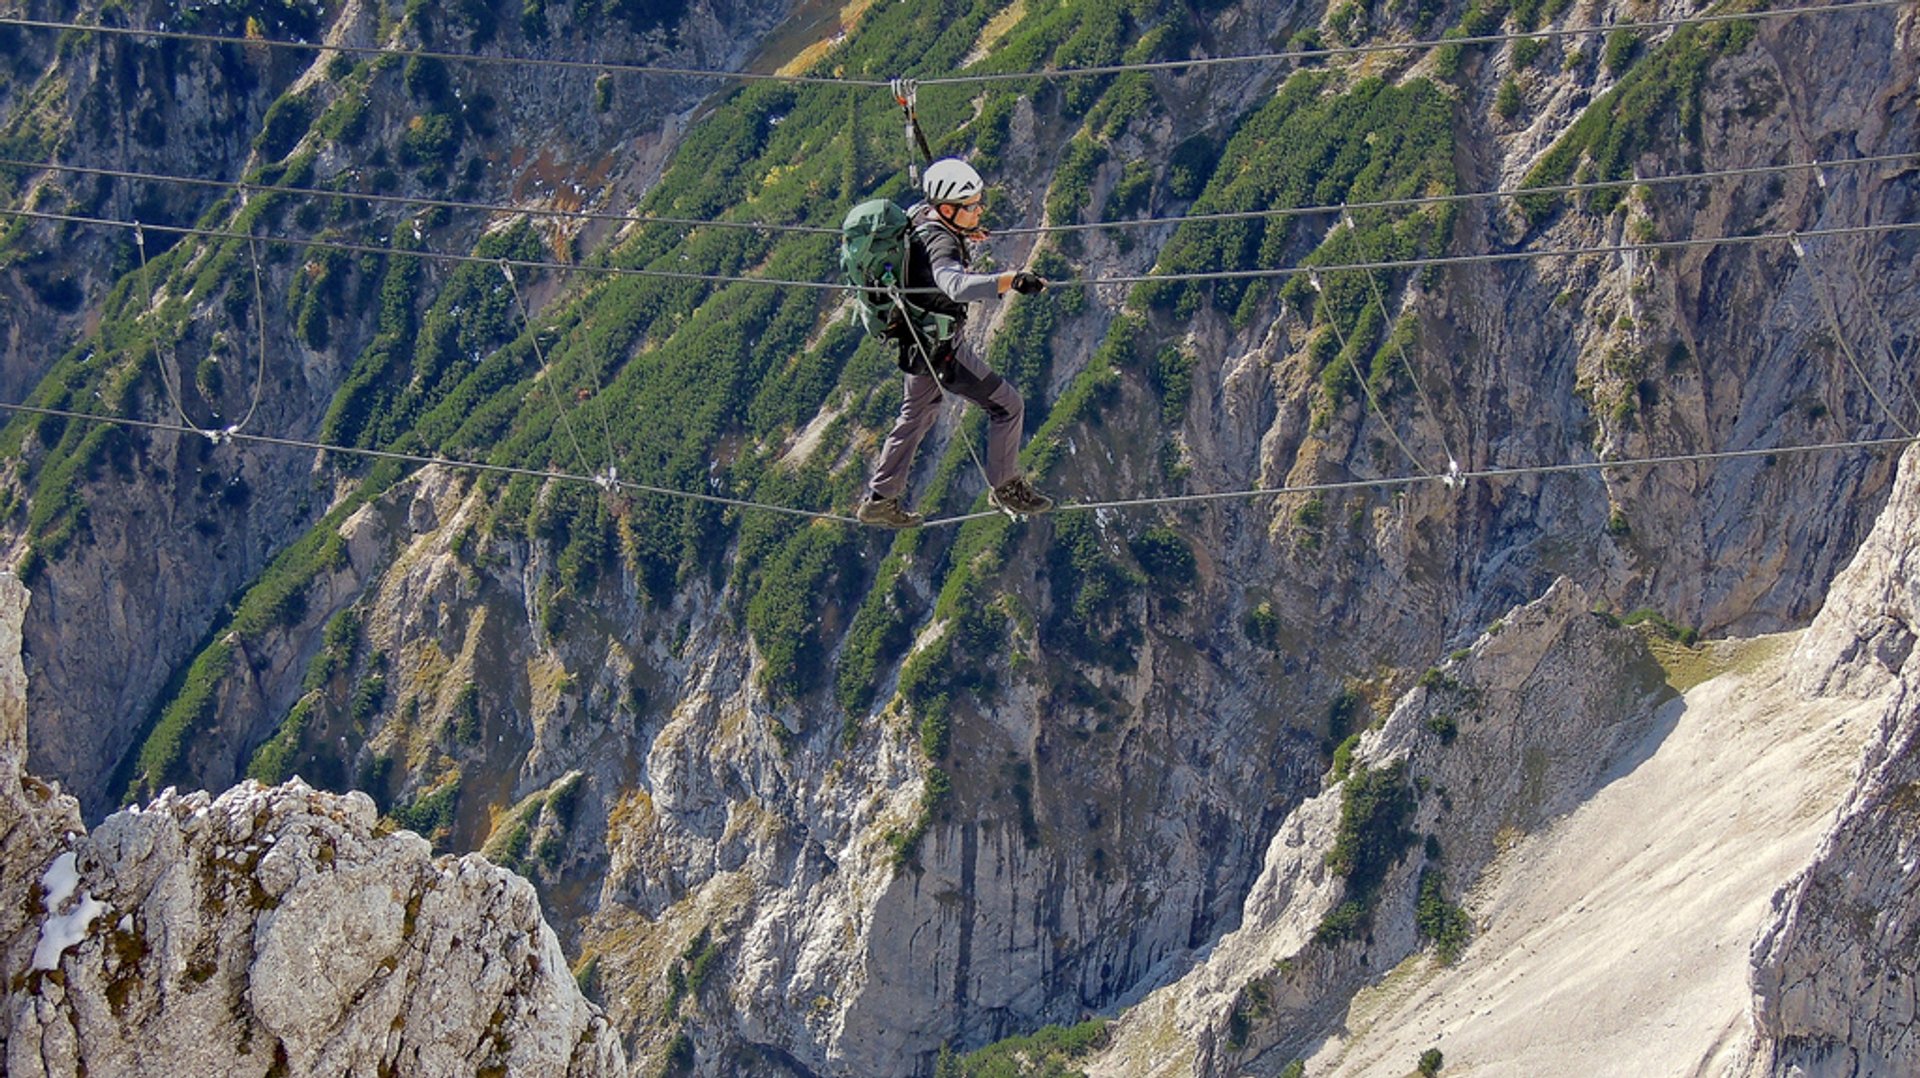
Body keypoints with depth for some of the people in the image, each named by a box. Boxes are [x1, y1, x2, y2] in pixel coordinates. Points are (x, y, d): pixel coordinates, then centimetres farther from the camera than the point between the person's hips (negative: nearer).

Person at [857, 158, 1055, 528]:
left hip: (917, 341, 10)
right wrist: (1011, 280, -60)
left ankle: (880, 499, 35)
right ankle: (1005, 486, 15)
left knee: (916, 416, 26)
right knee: (1007, 405, 1)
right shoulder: (940, 244, -31)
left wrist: (962, 234, 35)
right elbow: (958, 286, -52)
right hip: (939, 347, -10)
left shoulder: (920, 215, -2)